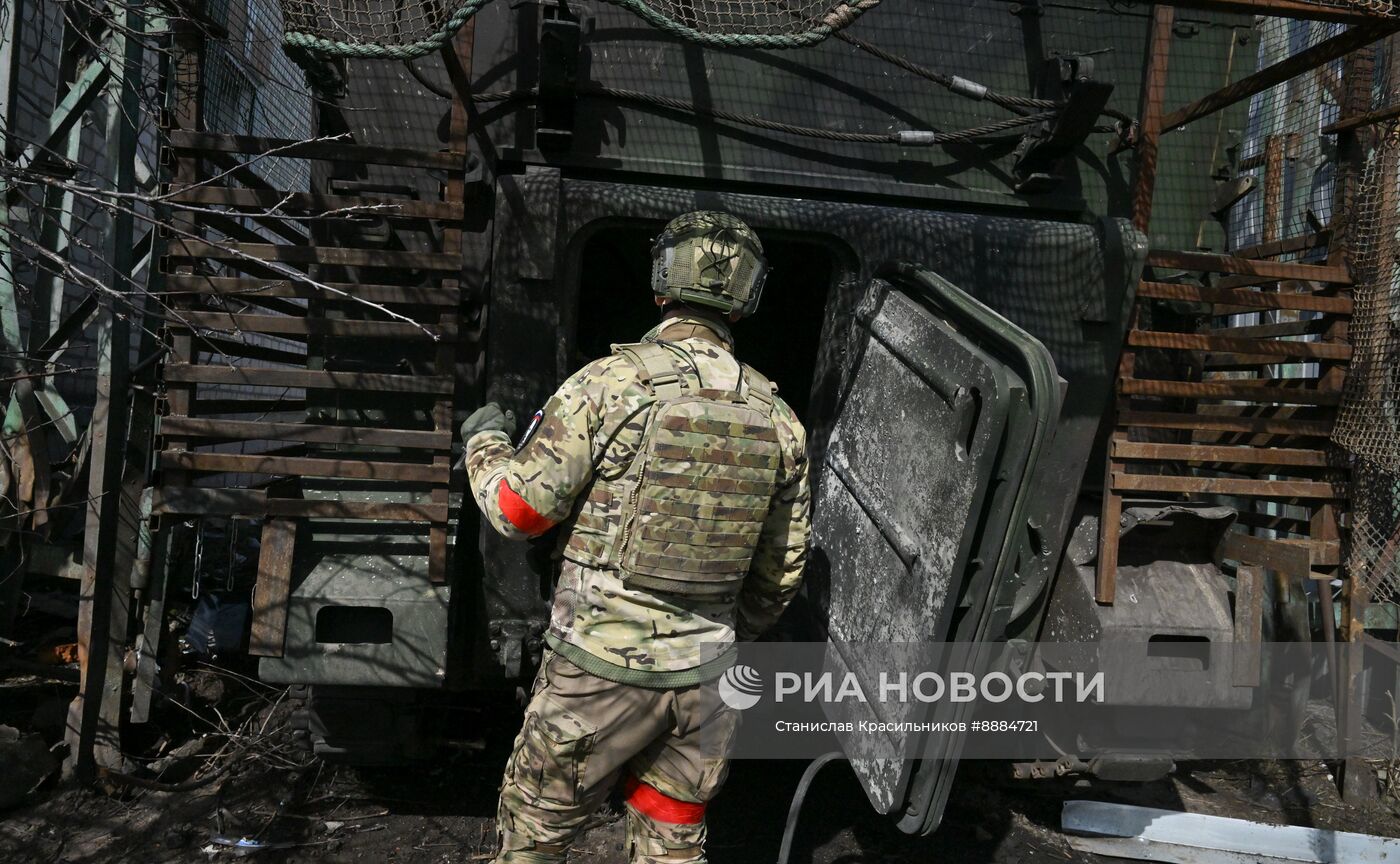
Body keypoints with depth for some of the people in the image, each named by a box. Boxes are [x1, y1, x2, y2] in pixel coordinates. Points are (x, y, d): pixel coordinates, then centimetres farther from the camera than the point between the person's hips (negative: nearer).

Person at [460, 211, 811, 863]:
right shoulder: (778, 419, 2)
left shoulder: (612, 381, -14)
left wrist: (485, 441, 12)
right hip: (703, 680, 4)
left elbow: (519, 509, -9)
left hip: (599, 669, -4)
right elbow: (783, 569, 10)